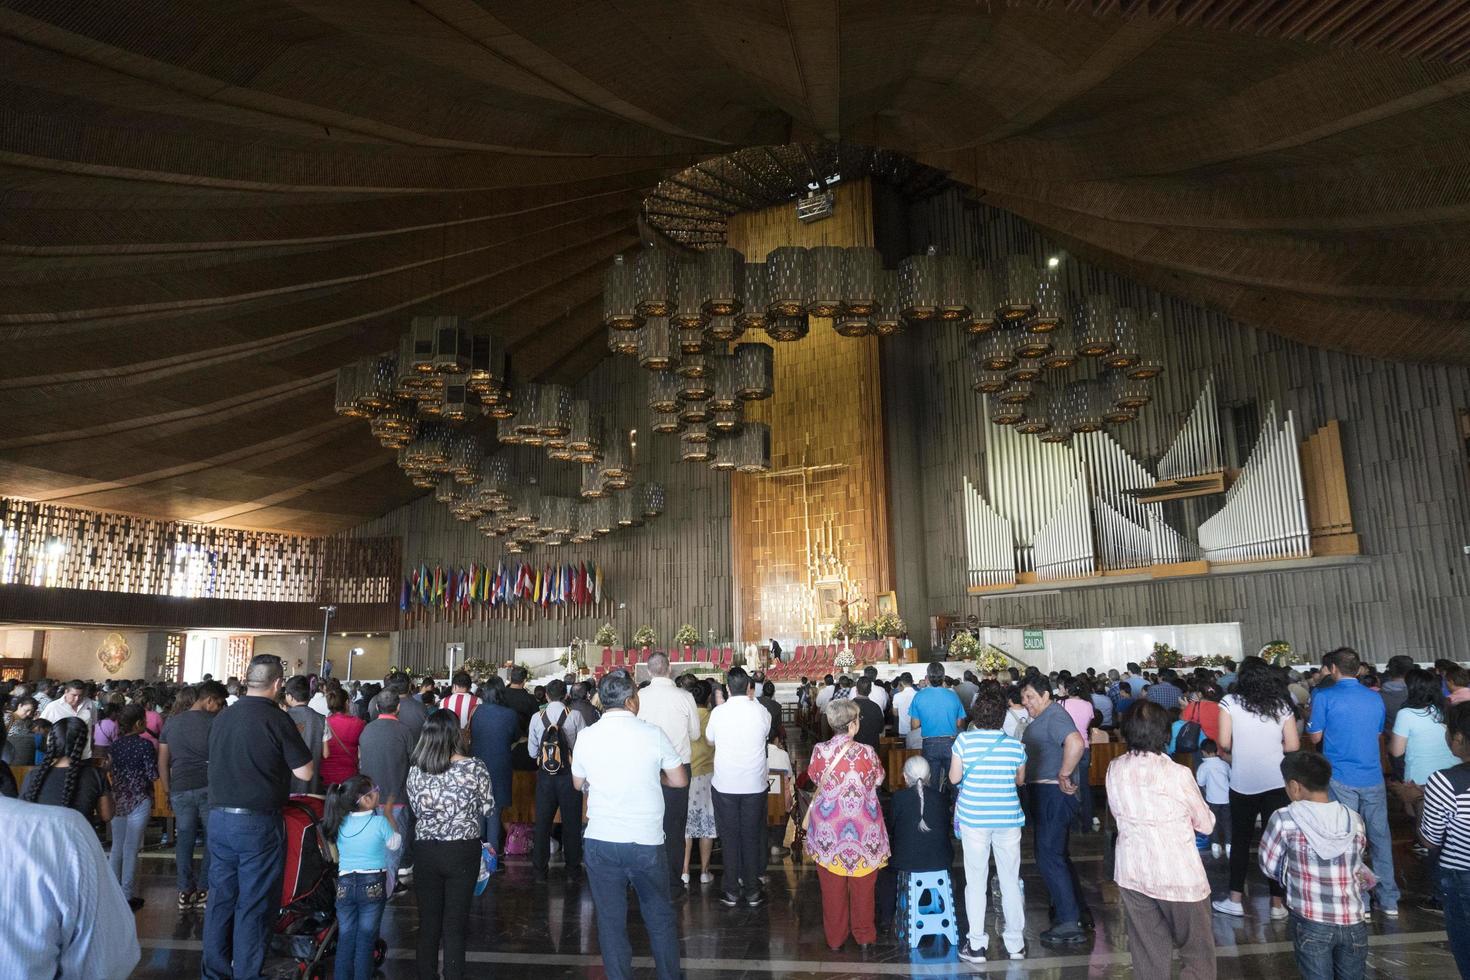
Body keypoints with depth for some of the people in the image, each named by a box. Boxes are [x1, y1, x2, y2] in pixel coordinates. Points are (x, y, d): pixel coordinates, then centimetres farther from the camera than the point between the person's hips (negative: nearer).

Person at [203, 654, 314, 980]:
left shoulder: (222, 717, 5)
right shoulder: (276, 719, -14)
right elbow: (305, 772, -12)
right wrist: (292, 744, 5)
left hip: (219, 818, 6)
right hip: (258, 823, -6)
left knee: (221, 899, 15)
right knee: (254, 905, 4)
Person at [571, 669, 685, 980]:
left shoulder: (586, 737, -4)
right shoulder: (653, 734, -10)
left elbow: (579, 783, 11)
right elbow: (679, 780, 0)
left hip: (600, 841, 1)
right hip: (647, 841, -1)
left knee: (611, 921, 13)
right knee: (660, 917, 17)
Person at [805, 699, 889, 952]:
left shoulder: (819, 751, -12)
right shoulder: (866, 752, -16)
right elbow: (878, 780, 1)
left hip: (829, 829, 1)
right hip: (863, 829, -1)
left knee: (832, 885, 14)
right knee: (863, 885, 17)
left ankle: (834, 937, 26)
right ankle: (864, 935, 30)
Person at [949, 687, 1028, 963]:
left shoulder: (964, 740, -10)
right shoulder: (1015, 745, -4)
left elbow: (954, 778, -5)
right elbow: (1020, 780, 9)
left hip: (974, 818, -2)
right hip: (1008, 818, 2)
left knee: (976, 882, 8)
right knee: (1011, 881, 14)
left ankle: (976, 945, 13)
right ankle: (1016, 943, 24)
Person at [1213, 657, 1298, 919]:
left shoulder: (1230, 702, -6)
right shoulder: (1282, 704, 1)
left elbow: (1224, 743, -9)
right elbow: (1293, 746, -1)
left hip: (1243, 782, -1)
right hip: (1276, 782, 1)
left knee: (1241, 840, 12)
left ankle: (1235, 900, 18)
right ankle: (1277, 903, 16)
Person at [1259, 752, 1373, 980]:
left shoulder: (1285, 819, -13)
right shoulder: (1355, 820, -3)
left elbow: (1269, 866, -3)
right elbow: (1355, 864, 8)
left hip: (1311, 924, -3)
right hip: (1352, 924, 3)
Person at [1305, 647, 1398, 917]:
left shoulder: (1324, 697, -9)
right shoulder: (1375, 698, 6)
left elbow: (1315, 737, -3)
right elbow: (1378, 733, 19)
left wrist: (1317, 723, 13)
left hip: (1341, 780, -4)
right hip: (1373, 778, 4)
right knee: (1380, 836, 11)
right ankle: (1388, 900, 18)